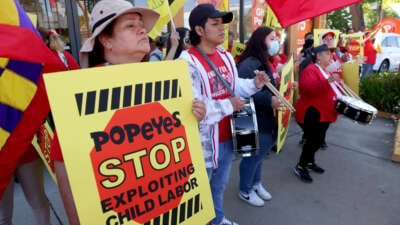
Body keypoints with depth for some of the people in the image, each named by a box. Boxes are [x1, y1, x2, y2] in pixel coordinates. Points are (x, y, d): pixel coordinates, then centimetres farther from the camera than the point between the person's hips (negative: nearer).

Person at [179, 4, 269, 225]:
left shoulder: (226, 56, 7)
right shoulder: (188, 62, -22)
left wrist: (254, 84, -2)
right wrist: (228, 106, -23)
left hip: (227, 137, 8)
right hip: (203, 141, -8)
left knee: (219, 184, 28)